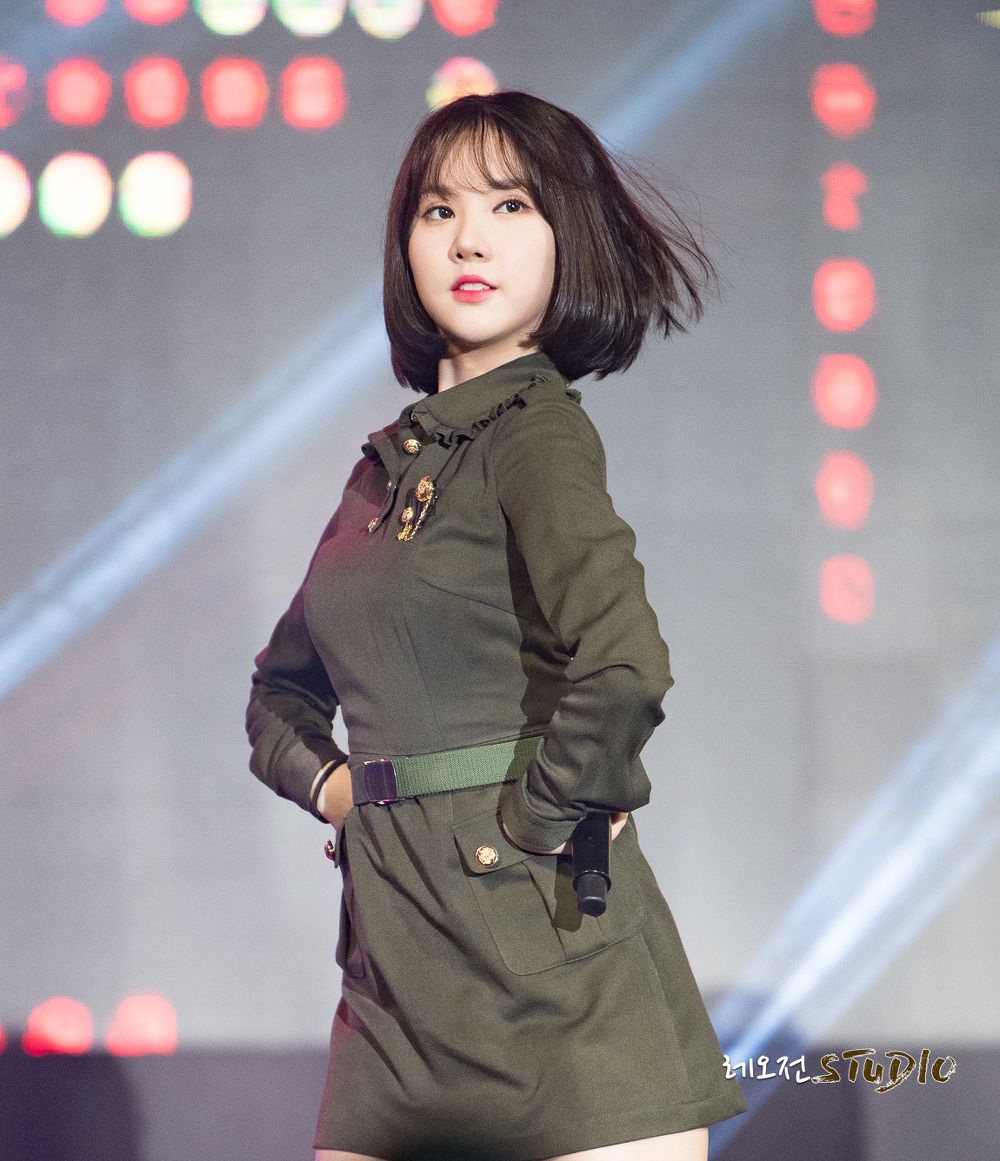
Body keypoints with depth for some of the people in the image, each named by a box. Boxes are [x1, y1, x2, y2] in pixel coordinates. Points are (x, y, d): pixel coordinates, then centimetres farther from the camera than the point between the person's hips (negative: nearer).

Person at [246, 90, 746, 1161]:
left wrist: (532, 821, -12)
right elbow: (283, 684, 28)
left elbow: (622, 665, -25)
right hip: (398, 941, 7)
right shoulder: (392, 459, 16)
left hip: (542, 940, -7)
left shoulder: (538, 430, -8)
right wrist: (329, 782, 8)